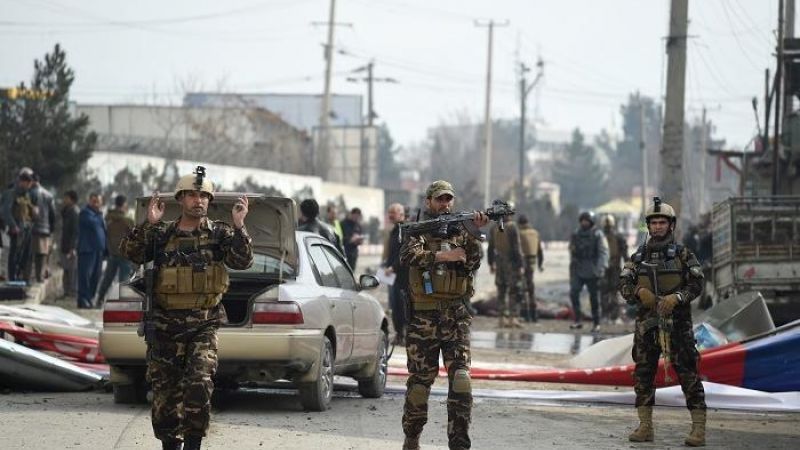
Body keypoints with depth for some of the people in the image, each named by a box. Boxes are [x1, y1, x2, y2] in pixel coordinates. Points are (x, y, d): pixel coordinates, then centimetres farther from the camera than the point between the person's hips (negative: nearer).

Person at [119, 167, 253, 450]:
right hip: (165, 325, 2)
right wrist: (149, 224, -17)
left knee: (199, 385, -18)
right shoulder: (161, 234, 6)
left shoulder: (219, 234, 2)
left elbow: (242, 261, -11)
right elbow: (130, 253, -5)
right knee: (164, 392, 6)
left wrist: (238, 226, -22)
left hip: (203, 325, -2)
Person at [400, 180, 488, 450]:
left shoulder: (461, 230, 12)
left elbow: (472, 263, -2)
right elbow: (408, 256, -15)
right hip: (424, 317, -1)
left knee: (461, 379, -9)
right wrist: (445, 255, -20)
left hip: (456, 316, 1)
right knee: (420, 380, 4)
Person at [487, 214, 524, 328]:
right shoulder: (512, 227, -13)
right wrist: (520, 265, -12)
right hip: (512, 262, -5)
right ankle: (513, 318, -7)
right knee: (514, 292, -2)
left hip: (499, 263, 5)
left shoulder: (494, 228, 4)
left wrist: (491, 264, 16)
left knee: (501, 292, 9)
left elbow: (490, 248, 8)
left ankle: (503, 319, 8)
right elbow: (517, 247, -15)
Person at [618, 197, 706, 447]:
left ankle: (699, 428, -6)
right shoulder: (639, 256, 10)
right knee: (643, 374, 5)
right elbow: (624, 285, 5)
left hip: (677, 322, -4)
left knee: (688, 374, -7)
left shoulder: (683, 254, 1)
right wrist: (638, 291, -16)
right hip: (646, 323, 4)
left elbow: (696, 285, -4)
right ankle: (645, 426, 13)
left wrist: (676, 297, -20)